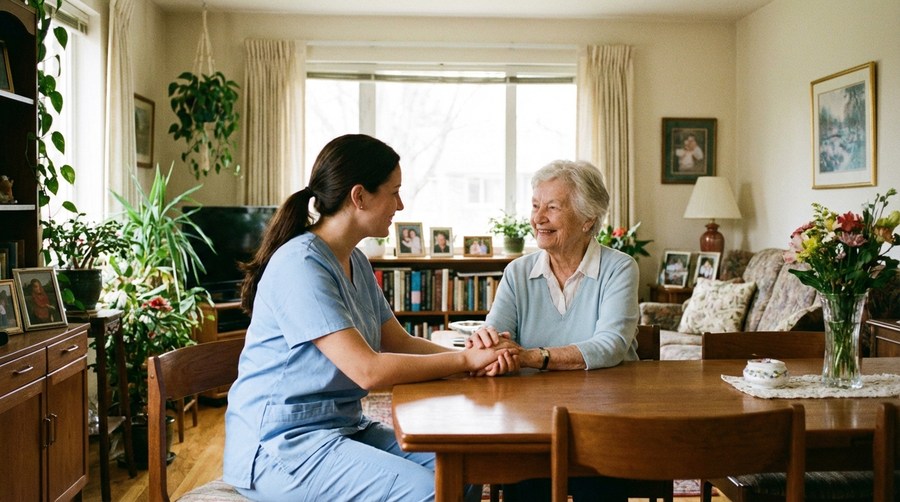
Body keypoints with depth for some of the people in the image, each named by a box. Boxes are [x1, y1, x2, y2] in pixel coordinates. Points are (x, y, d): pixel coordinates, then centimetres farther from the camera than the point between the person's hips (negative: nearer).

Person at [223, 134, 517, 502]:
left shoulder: (355, 262, 11)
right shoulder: (300, 265, -20)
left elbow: (399, 342, 10)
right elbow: (368, 370, -25)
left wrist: (479, 354, -8)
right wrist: (466, 360, -16)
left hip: (343, 428, 9)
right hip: (280, 445, -9)